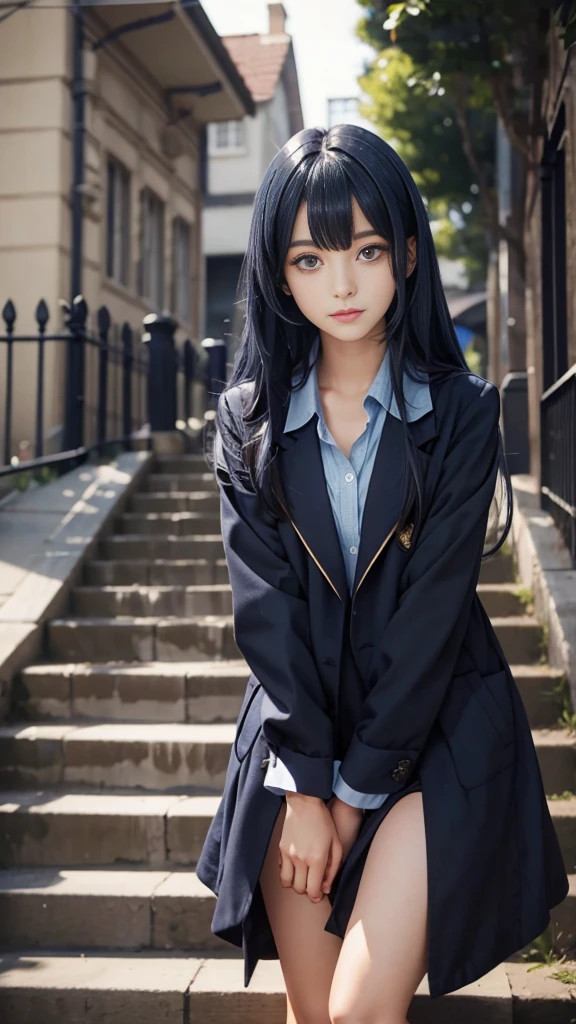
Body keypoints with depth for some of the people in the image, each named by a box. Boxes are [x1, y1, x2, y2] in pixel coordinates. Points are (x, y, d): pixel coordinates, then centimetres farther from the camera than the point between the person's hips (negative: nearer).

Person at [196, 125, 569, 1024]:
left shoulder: (461, 412, -5)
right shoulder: (248, 420, 2)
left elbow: (431, 611, -10)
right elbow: (266, 607, -5)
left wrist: (357, 790, -11)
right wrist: (304, 785, -11)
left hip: (436, 734, -2)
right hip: (298, 739, 3)